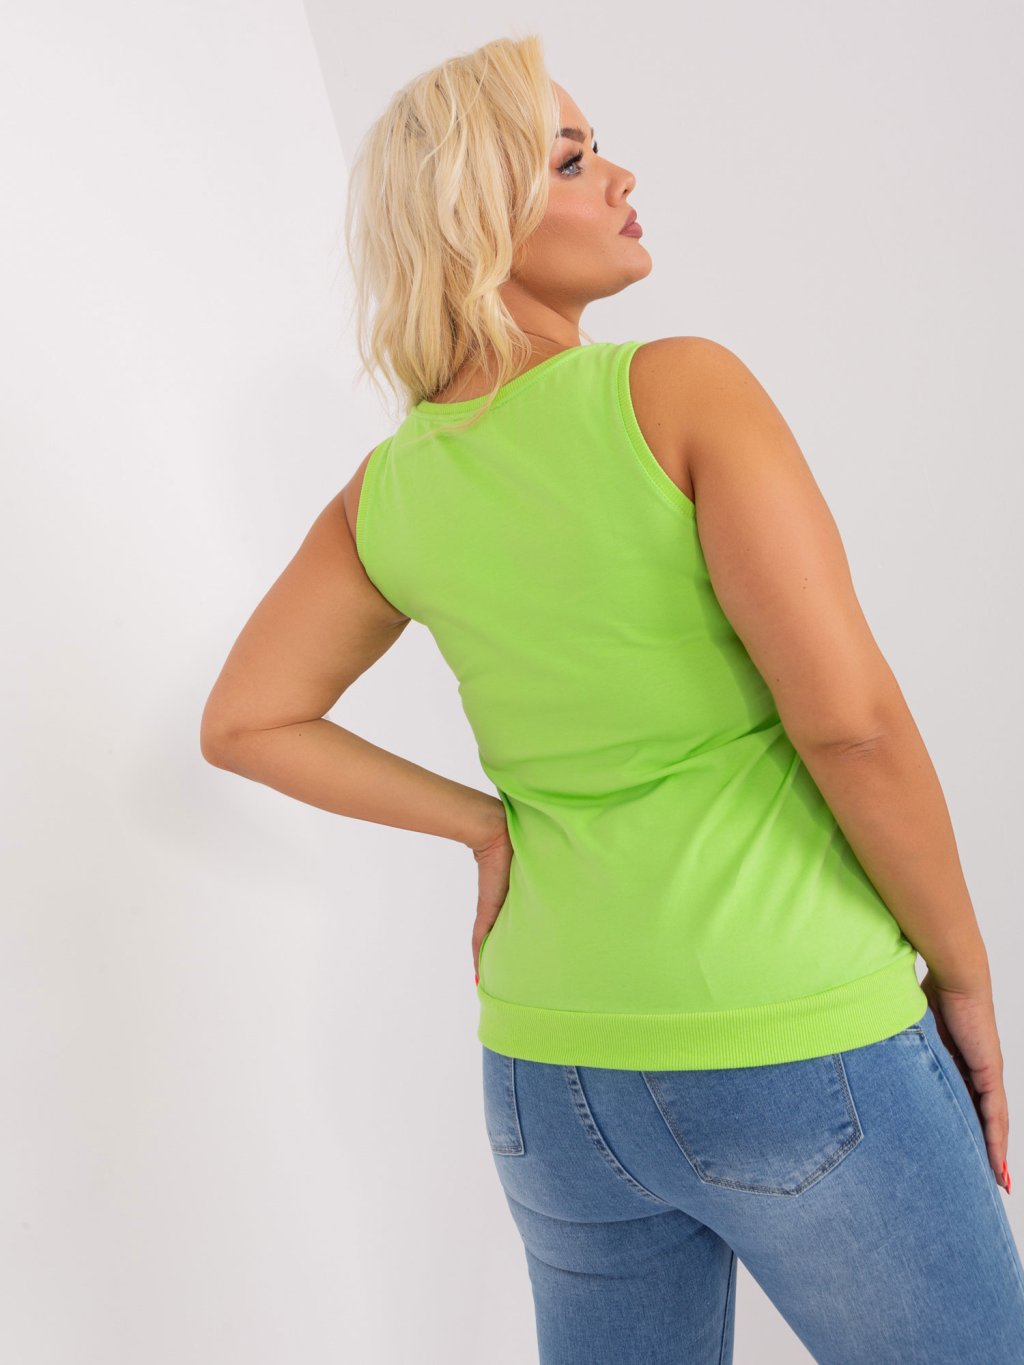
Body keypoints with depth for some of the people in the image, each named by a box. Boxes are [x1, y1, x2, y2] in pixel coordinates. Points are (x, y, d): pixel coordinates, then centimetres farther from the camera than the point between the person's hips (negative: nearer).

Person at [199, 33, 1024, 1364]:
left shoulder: (385, 494, 2)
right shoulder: (680, 387, -14)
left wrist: (486, 823, 9)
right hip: (793, 1050, -5)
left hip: (549, 1069, 6)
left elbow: (242, 722, 9)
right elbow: (850, 718, -19)